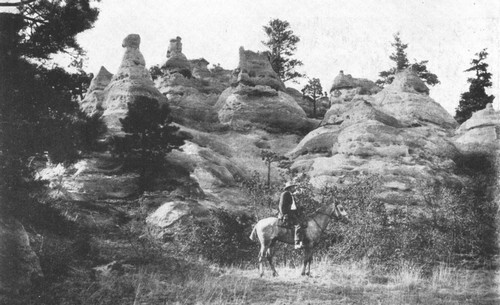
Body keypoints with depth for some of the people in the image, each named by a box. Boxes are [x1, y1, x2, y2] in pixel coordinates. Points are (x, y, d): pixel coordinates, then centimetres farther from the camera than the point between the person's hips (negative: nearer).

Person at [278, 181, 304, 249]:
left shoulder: (291, 196, 25)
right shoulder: (285, 194, -3)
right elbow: (282, 206, -12)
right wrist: (285, 215, -20)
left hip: (292, 214, 10)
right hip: (287, 214, -10)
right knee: (298, 224, -26)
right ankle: (297, 243, -34)